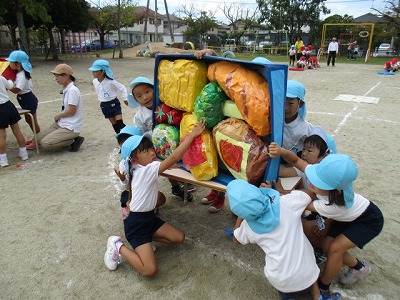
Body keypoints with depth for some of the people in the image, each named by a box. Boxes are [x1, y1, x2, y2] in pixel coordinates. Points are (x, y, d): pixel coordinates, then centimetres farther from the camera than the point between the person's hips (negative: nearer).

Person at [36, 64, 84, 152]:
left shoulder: (72, 90, -19)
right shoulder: (66, 89, 9)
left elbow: (72, 111, -20)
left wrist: (58, 116, -4)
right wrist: (59, 116, -1)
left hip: (71, 128, -9)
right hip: (62, 123, 9)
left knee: (45, 143, -18)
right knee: (38, 138, 7)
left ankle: (74, 141, -3)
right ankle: (71, 139, 9)